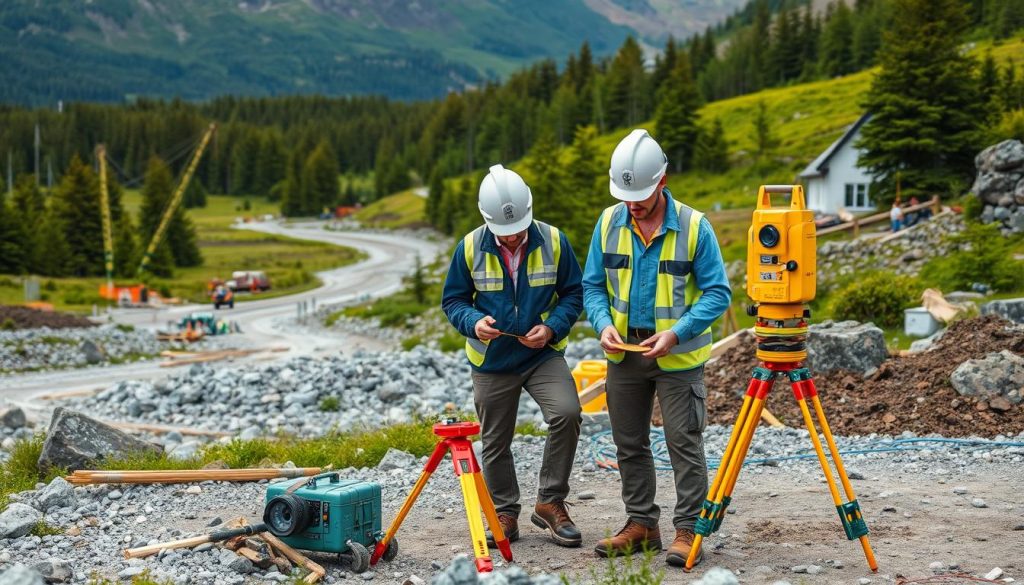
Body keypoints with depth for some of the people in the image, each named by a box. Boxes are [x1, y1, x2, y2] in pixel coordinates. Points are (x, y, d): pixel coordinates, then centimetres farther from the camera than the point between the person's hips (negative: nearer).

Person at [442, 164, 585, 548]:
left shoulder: (553, 241, -8)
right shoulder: (470, 247, -8)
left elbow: (574, 293, 1)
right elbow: (453, 299, 1)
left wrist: (552, 328, -16)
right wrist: (473, 322, -21)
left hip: (543, 355, -1)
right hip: (491, 361, 1)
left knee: (567, 413, -23)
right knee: (495, 442, 9)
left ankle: (551, 502, -7)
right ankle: (505, 514, 28)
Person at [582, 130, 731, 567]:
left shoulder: (694, 226, -11)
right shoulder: (609, 223, 0)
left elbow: (717, 292, -10)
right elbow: (593, 285, 6)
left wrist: (675, 334, -21)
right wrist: (604, 323, -13)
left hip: (678, 357, -4)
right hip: (624, 355, 5)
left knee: (684, 443, -2)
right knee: (629, 444, 12)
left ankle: (687, 529, 8)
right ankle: (641, 523, 25)